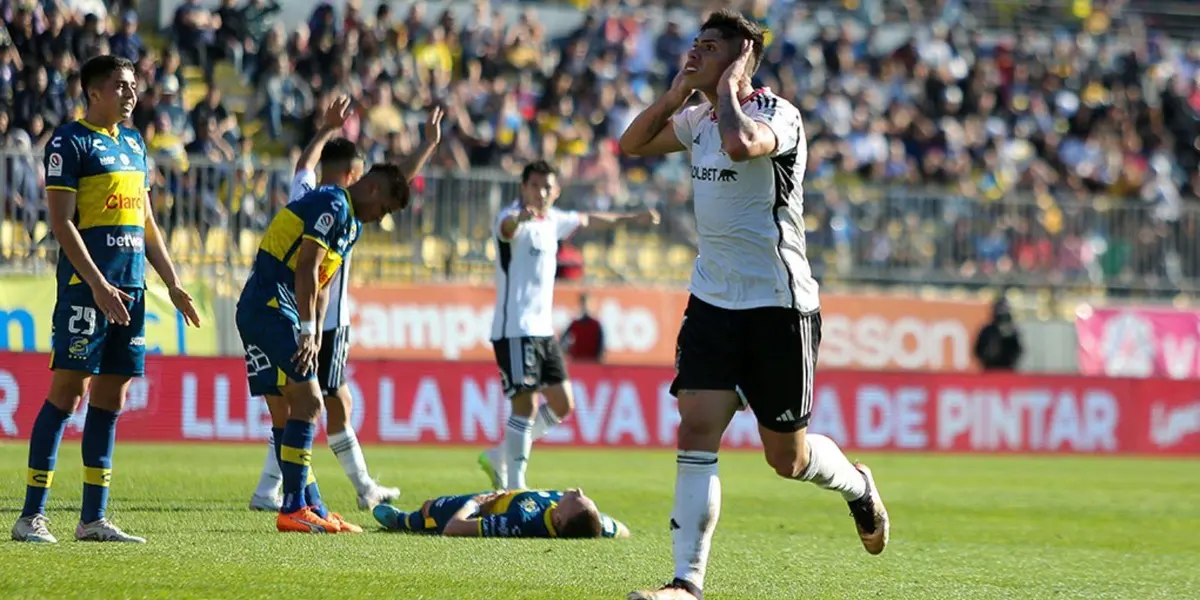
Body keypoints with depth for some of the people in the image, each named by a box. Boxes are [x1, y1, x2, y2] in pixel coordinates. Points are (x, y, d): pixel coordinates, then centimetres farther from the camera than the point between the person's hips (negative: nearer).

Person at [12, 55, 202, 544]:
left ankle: (93, 519, 9)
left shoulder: (132, 143, 17)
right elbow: (61, 221, -12)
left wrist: (173, 284, 16)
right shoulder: (70, 141, -6)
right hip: (86, 286, -7)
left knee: (110, 398, 6)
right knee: (67, 392, -9)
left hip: (131, 287, 8)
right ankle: (31, 516, -6)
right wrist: (98, 285, -19)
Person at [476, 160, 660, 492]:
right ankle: (515, 485, -9)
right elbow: (506, 227, -38)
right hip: (515, 330, -9)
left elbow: (588, 219, 32)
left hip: (543, 329, 9)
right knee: (525, 403, -13)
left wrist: (631, 218, 44)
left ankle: (499, 457, 19)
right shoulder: (513, 217, -13)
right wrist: (519, 218, -63)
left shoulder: (553, 220, 12)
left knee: (561, 405, 8)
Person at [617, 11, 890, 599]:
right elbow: (632, 144, 19)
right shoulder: (699, 119, 10)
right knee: (696, 432, -9)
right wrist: (676, 92, 4)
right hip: (712, 301, 6)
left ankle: (858, 486, 38)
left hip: (778, 306, -6)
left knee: (787, 456, 5)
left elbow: (741, 143, -36)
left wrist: (728, 87, -19)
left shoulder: (776, 113, -15)